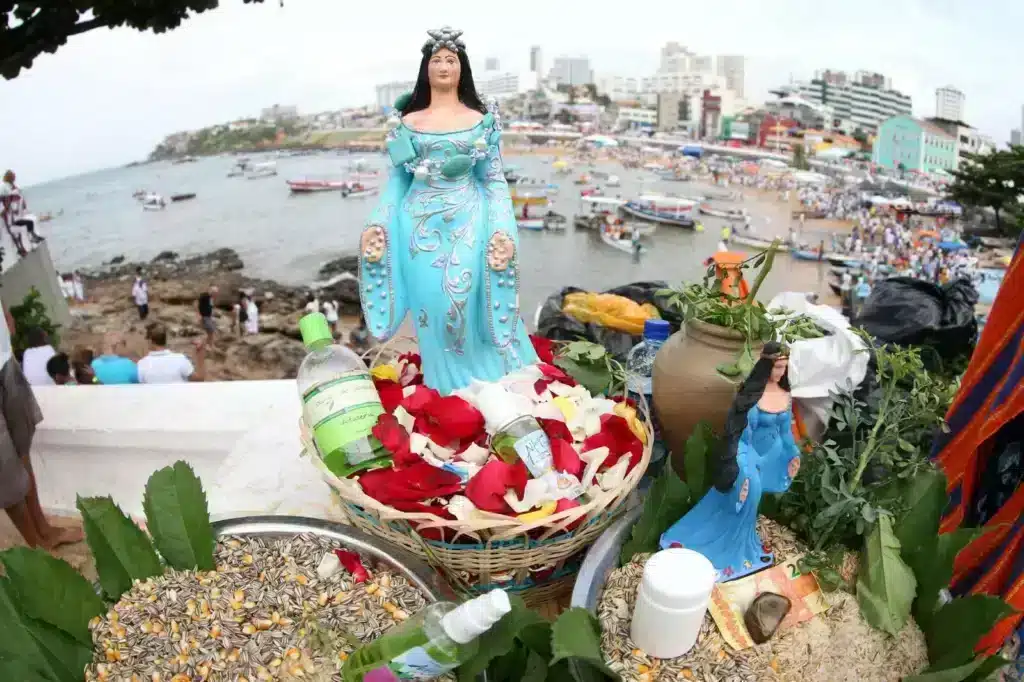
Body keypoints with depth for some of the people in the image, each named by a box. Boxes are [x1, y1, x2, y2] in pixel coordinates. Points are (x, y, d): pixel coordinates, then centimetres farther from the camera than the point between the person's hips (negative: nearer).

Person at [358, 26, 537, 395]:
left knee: (468, 305, -9)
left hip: (467, 225, -2)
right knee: (433, 308, 0)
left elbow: (495, 181, 3)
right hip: (421, 225, 2)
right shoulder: (407, 121, 12)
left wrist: (503, 231, -10)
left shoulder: (481, 119, 8)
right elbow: (398, 180, 12)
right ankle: (446, 397, 18)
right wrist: (376, 225, -2)